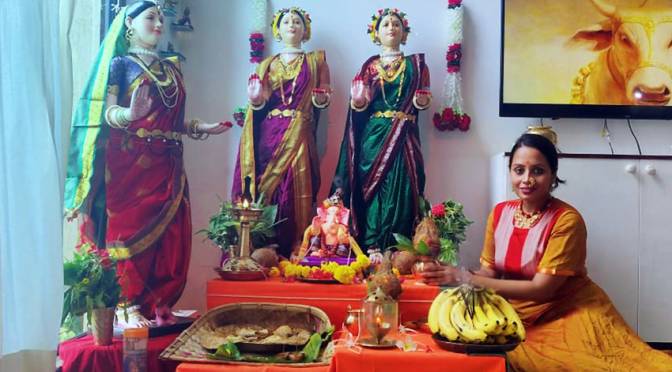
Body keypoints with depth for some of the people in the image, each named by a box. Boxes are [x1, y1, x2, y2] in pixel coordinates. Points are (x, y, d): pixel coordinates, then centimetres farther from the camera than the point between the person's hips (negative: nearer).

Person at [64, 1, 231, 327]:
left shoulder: (170, 69, 19)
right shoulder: (120, 63, 4)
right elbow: (107, 112, -8)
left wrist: (202, 128, 10)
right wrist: (129, 114, -28)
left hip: (167, 165, 5)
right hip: (130, 162, -5)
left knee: (169, 235, 1)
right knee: (132, 230, -6)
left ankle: (160, 304, 8)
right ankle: (133, 306, 0)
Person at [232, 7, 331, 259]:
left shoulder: (316, 61, 14)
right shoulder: (267, 65, 19)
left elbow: (323, 99, 11)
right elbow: (257, 105, 15)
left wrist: (321, 99, -11)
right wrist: (256, 99, -7)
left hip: (298, 136, -2)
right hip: (267, 136, 2)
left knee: (295, 194, -10)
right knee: (262, 192, -5)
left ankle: (293, 256, -5)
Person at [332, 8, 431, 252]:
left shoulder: (415, 64, 13)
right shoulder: (370, 65, 14)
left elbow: (424, 100, 8)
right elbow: (360, 105, 11)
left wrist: (422, 101, -12)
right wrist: (358, 100, -10)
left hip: (403, 138, 0)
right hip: (373, 136, 1)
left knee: (399, 193, -8)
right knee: (371, 192, -6)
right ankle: (371, 250, -2)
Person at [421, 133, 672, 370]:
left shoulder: (567, 220, -16)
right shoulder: (500, 213, 4)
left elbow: (541, 289, -20)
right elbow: (489, 272, 4)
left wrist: (467, 278, -23)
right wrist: (452, 277, -18)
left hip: (569, 313, -5)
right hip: (522, 318, 5)